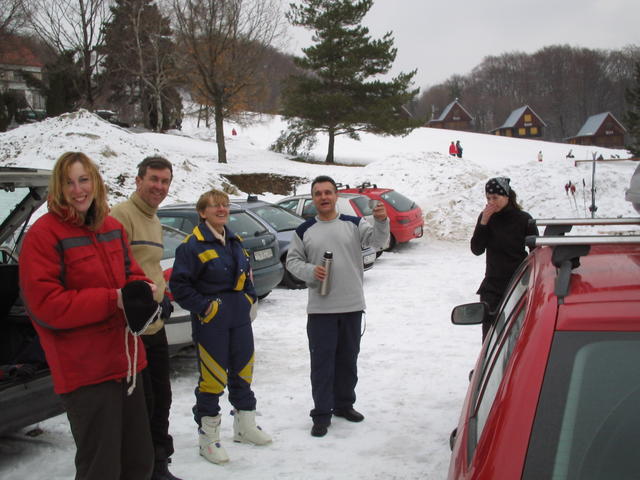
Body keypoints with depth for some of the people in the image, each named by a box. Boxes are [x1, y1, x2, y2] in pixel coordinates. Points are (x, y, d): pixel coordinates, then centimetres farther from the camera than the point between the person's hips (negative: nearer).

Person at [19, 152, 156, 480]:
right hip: (85, 371, -7)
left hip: (125, 363, 7)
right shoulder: (43, 235, -12)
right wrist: (113, 300, -21)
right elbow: (45, 305, -17)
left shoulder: (113, 228, 10)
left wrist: (142, 292, -7)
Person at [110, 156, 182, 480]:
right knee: (141, 403, 0)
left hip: (155, 327, 10)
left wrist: (163, 295, 11)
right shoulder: (121, 215, -14)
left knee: (160, 399, 18)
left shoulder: (154, 221, 16)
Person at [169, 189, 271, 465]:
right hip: (211, 322, -7)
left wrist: (249, 297, 8)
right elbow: (178, 284, -14)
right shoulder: (193, 245, -12)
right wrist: (204, 307, -17)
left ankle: (245, 426, 32)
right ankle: (208, 438, 10)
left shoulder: (234, 242, 12)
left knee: (243, 372, 16)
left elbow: (247, 273, 23)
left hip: (240, 319, 8)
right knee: (212, 379, -4)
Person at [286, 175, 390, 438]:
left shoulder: (354, 224, 2)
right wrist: (310, 271, -14)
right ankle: (321, 414, 8)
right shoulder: (304, 231, 3)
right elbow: (292, 261, 6)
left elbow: (378, 241, -12)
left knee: (348, 359, 14)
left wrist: (381, 221, -32)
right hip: (320, 309, -1)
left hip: (352, 306, 2)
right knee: (322, 361, 0)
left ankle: (344, 404, 30)